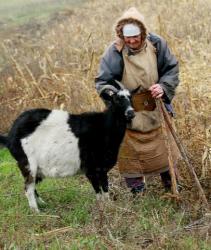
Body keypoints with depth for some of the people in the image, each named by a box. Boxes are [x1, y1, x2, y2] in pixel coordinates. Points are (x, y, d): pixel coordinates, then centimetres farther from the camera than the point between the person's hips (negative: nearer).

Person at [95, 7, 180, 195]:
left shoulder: (156, 44, -11)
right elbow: (103, 81, -14)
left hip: (154, 110, 3)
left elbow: (172, 69, -2)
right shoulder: (115, 52, -19)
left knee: (162, 146, 18)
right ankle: (137, 190, 26)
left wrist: (163, 87, -20)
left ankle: (171, 185, 39)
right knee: (130, 151, 8)